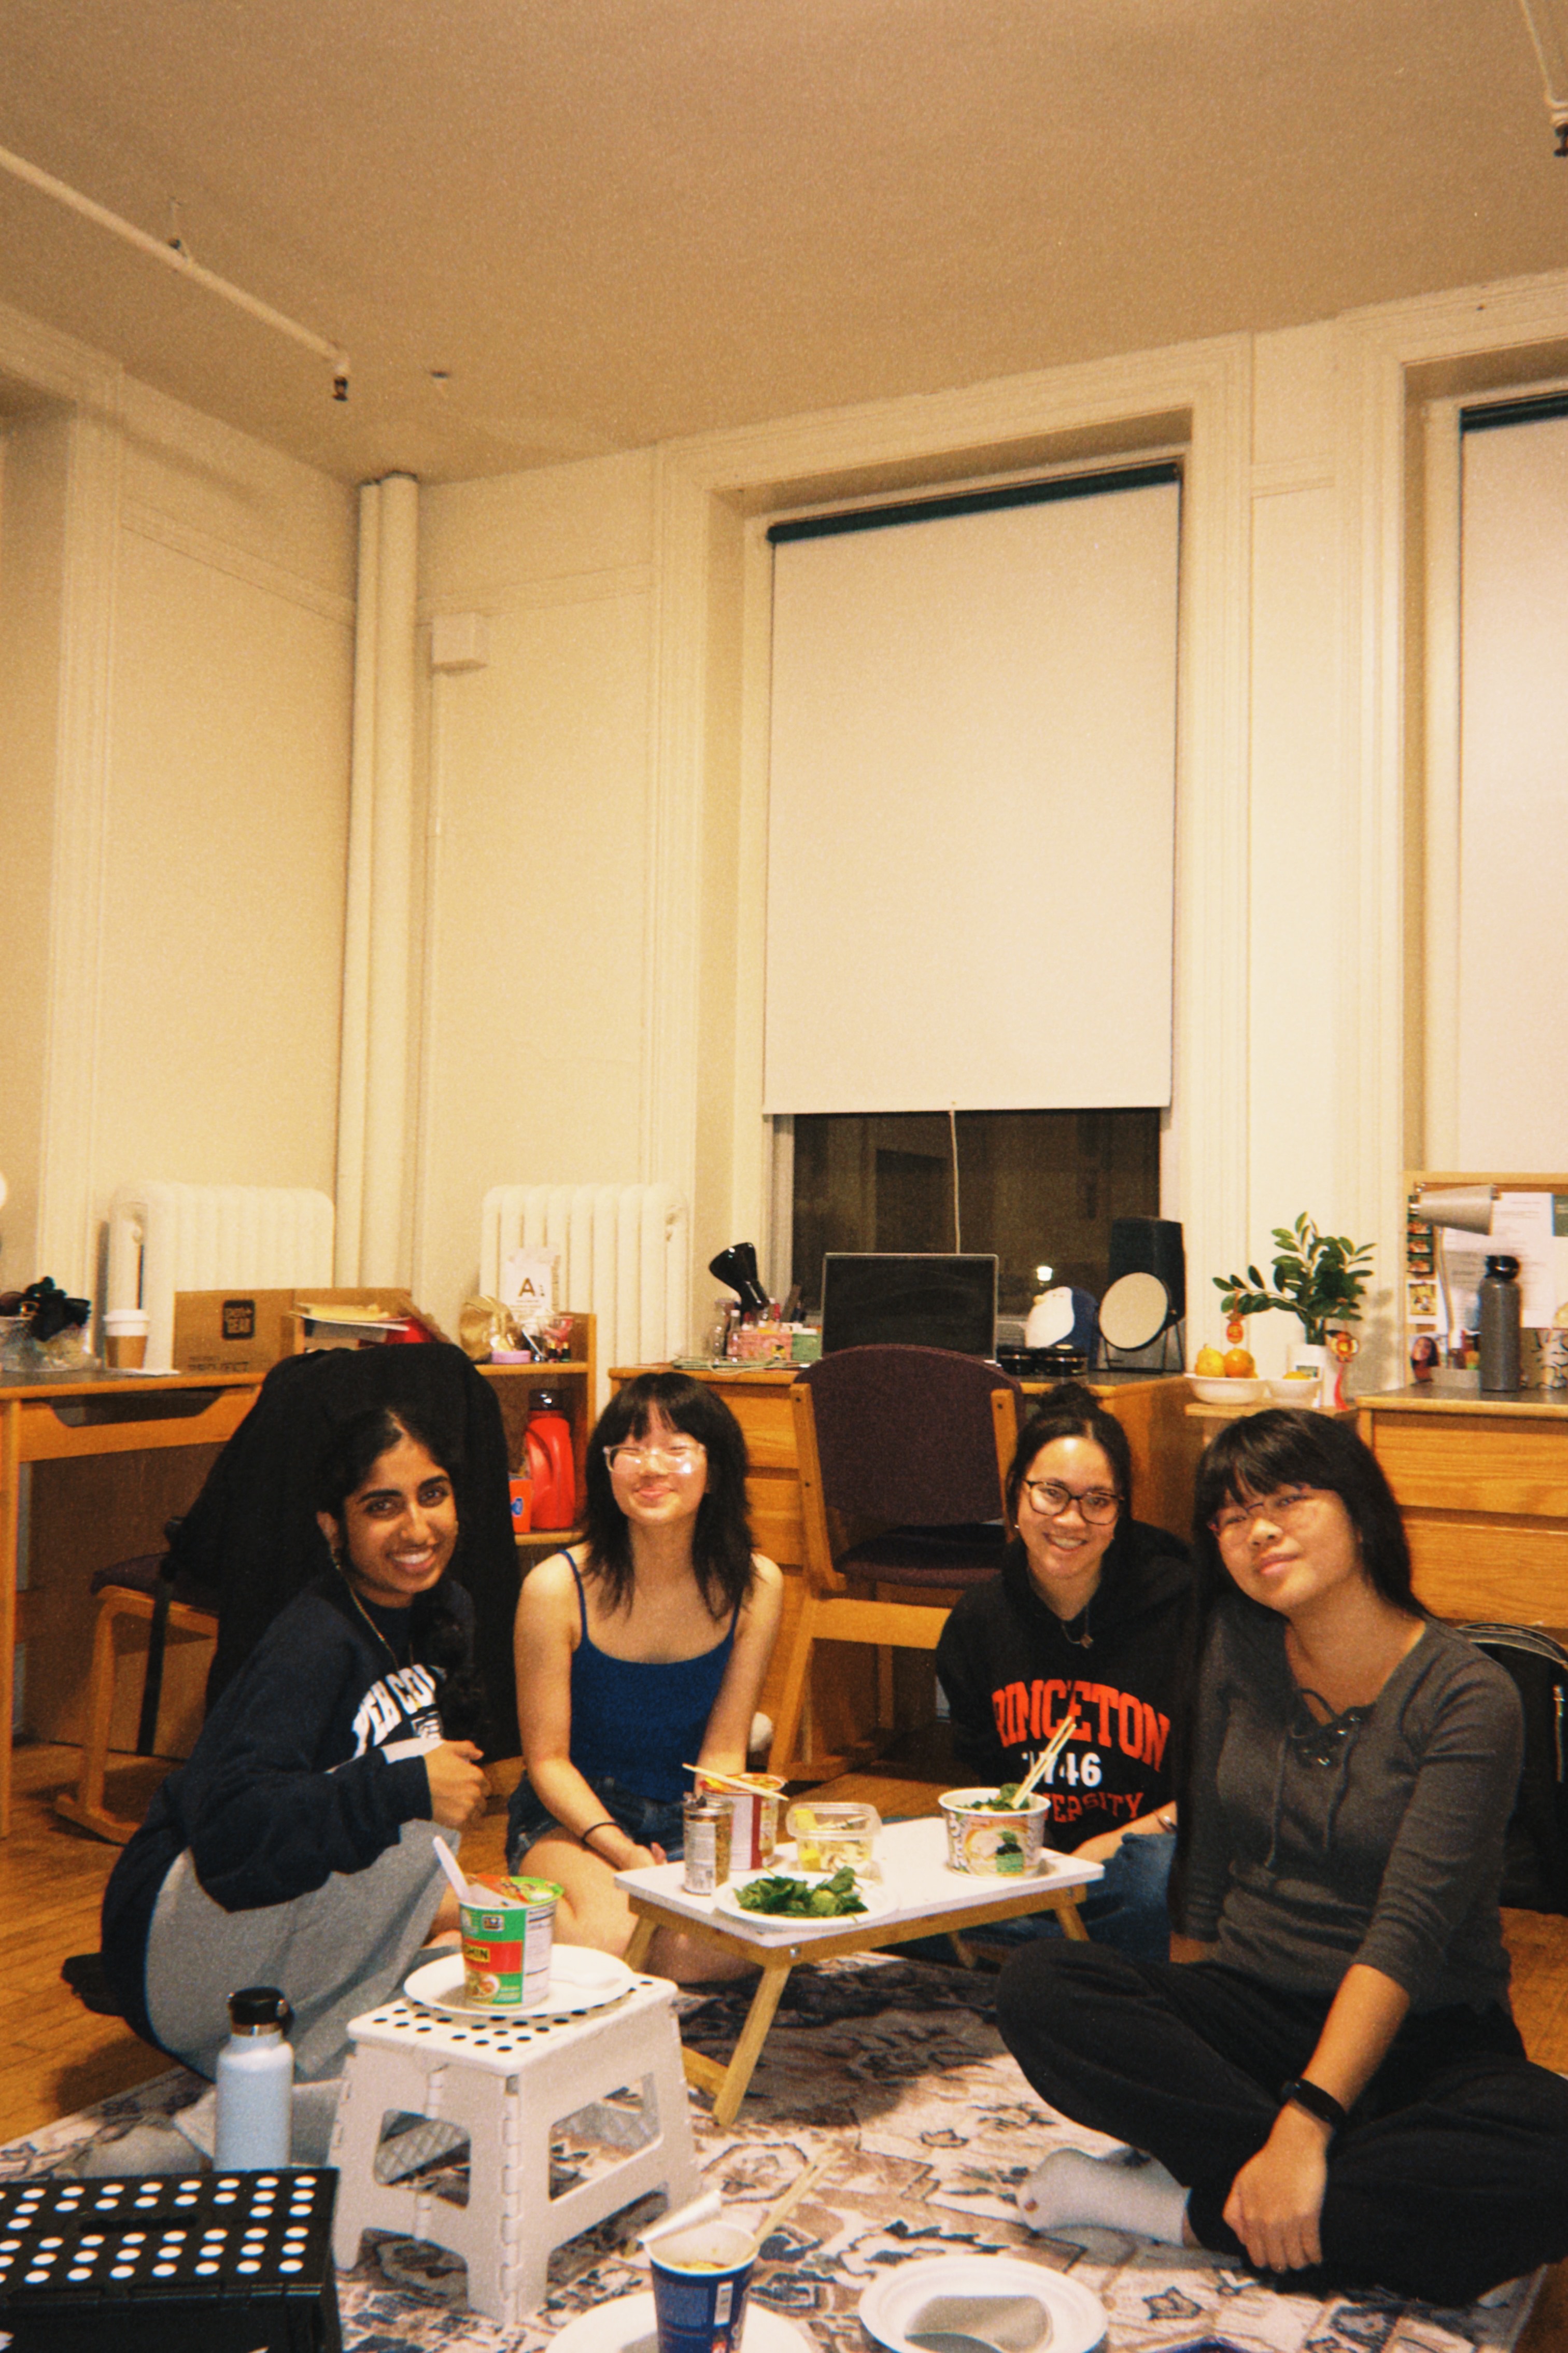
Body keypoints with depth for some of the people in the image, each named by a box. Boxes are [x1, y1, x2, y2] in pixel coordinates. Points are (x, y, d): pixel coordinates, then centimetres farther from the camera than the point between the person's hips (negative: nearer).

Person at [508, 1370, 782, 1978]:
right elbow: (547, 1759, -9)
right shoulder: (557, 1587, -15)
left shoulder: (754, 1587, -7)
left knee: (703, 1952, -28)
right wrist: (620, 1850, -24)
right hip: (572, 1815, -2)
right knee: (608, 1940, -32)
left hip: (691, 1818, 2)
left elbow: (723, 1751, -3)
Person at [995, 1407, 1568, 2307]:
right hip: (1246, 2010, 3)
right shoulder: (1242, 1647, 3)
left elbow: (1408, 1932, -20)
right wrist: (1176, 2027, 11)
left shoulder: (1469, 1698, -12)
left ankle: (1195, 2212, -22)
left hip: (1420, 2036, -3)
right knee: (1038, 1987, -24)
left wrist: (1306, 2126, -29)